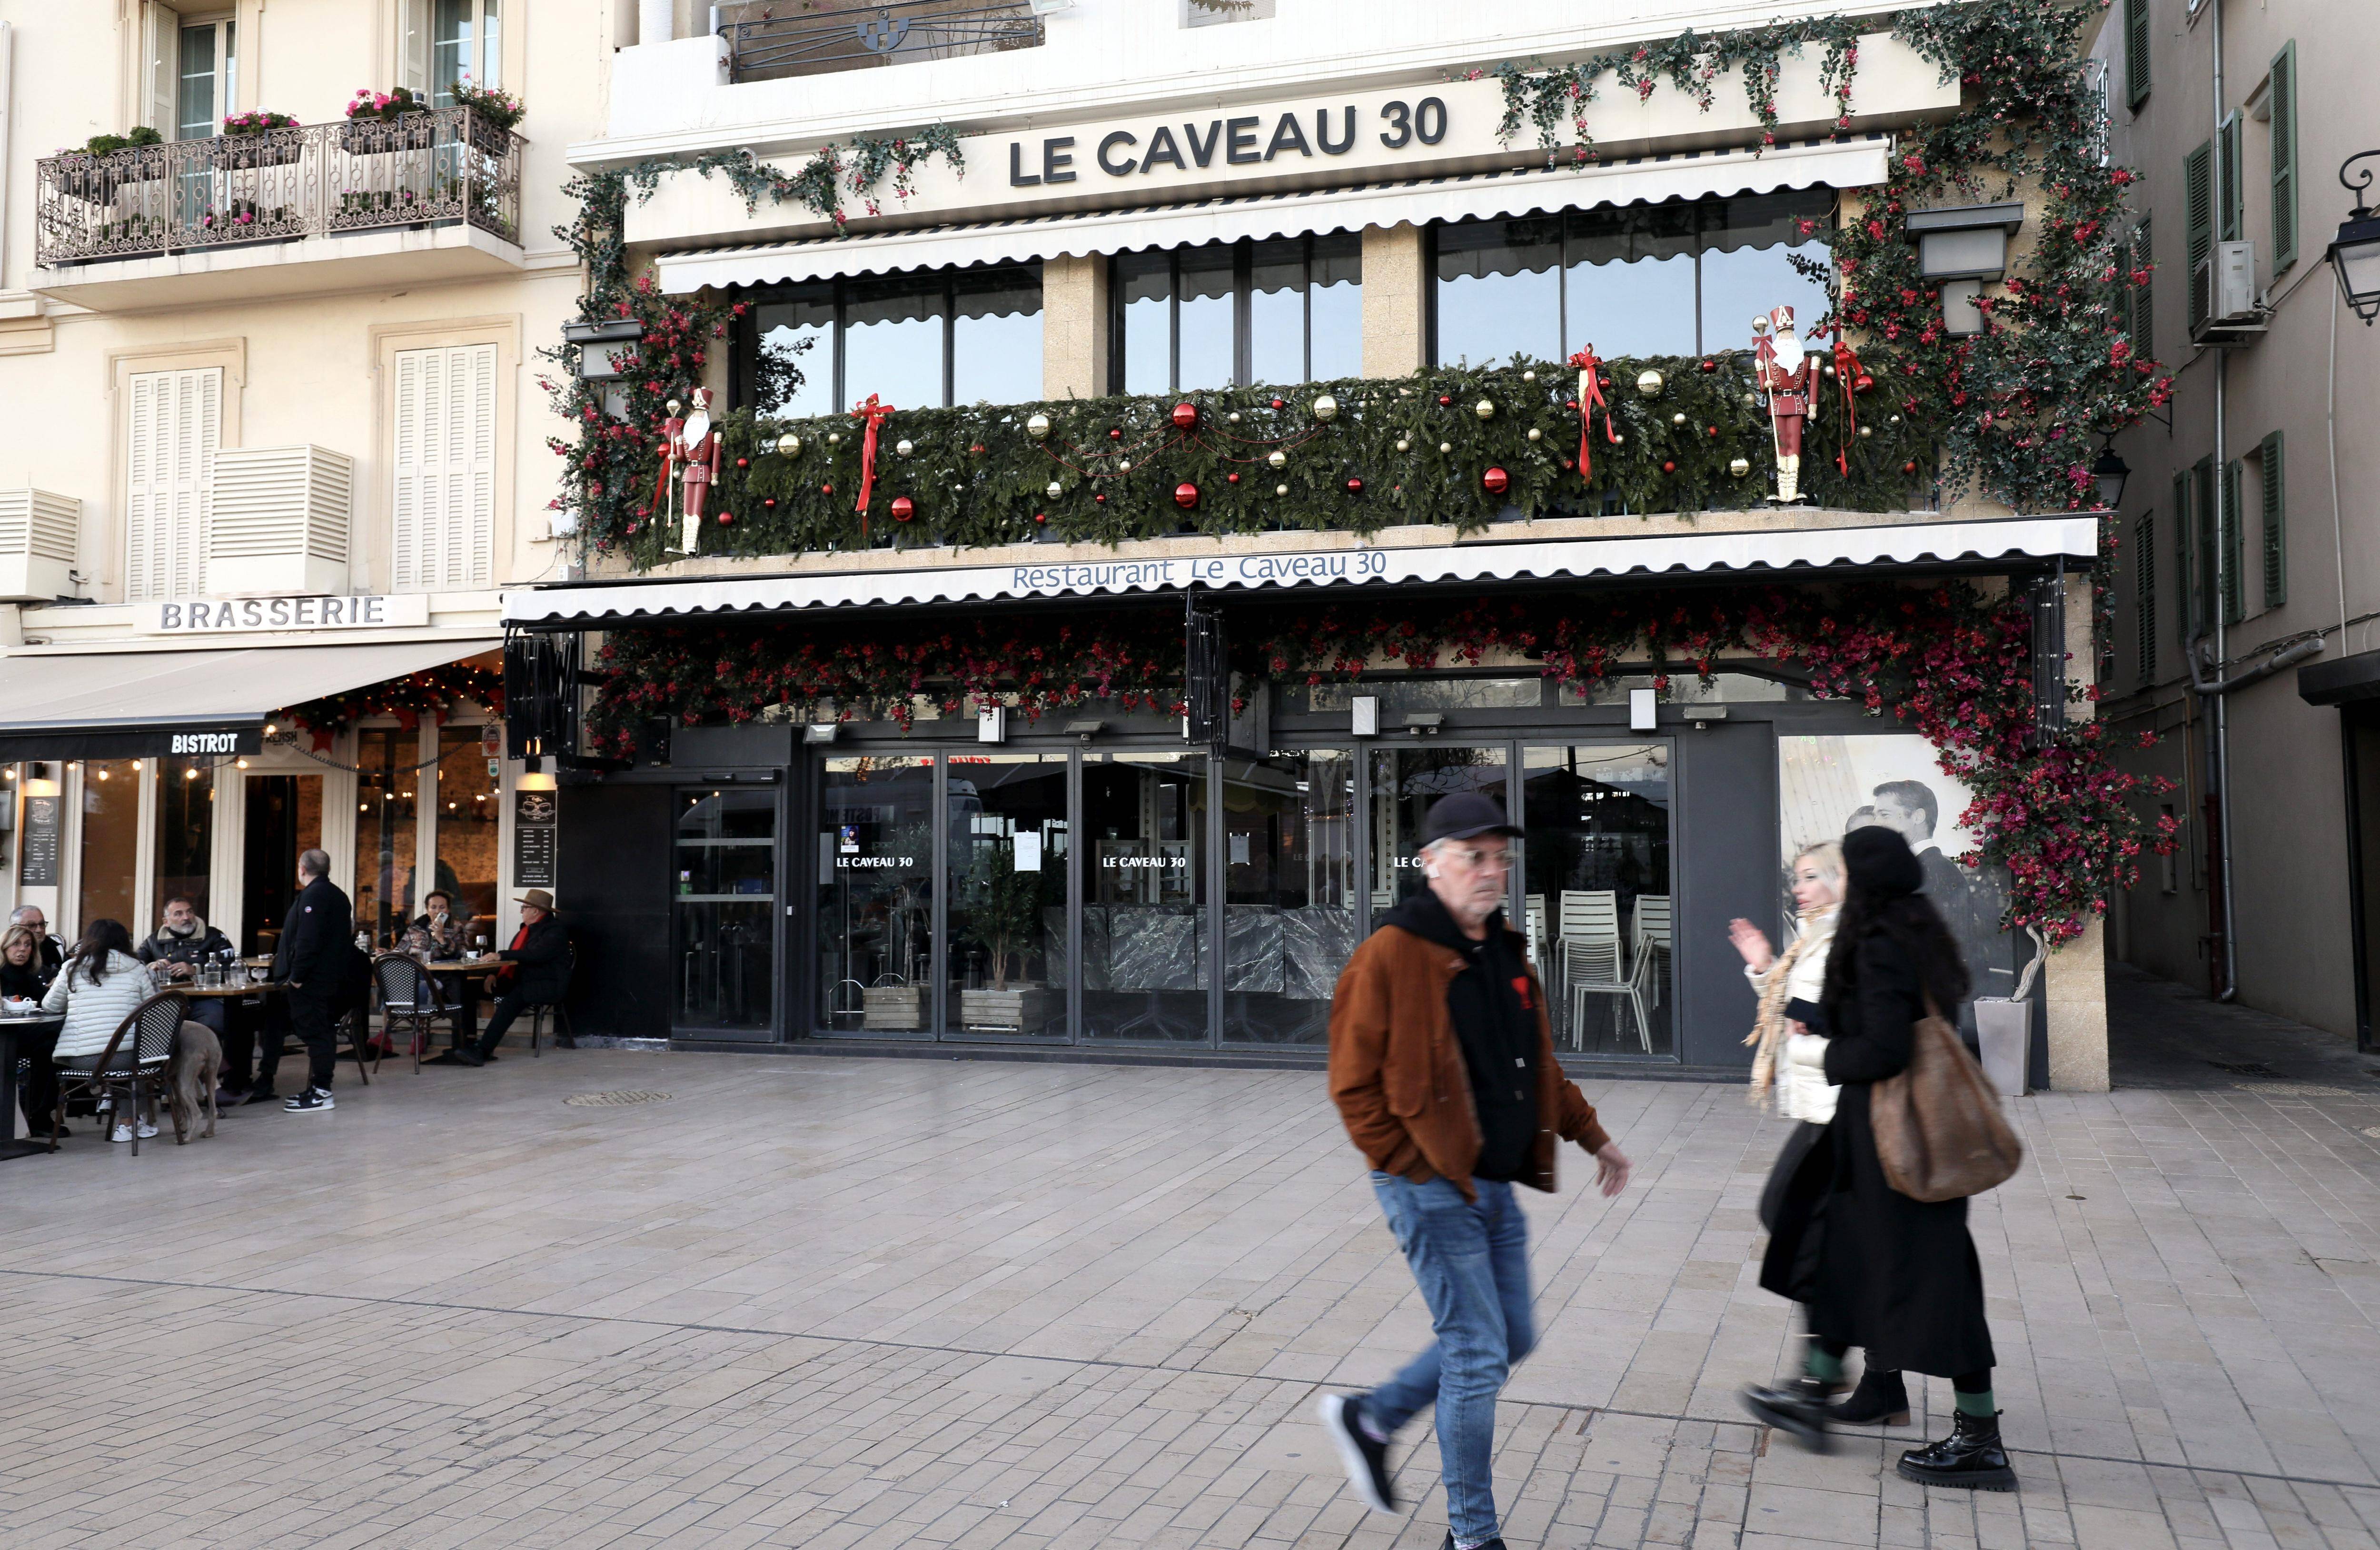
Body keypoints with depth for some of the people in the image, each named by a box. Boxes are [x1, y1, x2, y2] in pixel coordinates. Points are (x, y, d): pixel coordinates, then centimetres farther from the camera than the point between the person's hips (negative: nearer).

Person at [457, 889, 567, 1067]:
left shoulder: (554, 931, -8)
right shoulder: (525, 930, 20)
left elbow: (536, 955, -23)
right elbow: (513, 958, 20)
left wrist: (501, 955, -22)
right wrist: (496, 975, 1)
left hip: (547, 986, -9)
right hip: (523, 983, 9)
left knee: (512, 1000, -35)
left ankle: (482, 1051, -37)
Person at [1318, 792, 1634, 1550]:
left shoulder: (1505, 953, 10)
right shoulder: (1392, 955, -16)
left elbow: (1540, 1066, 22)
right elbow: (1355, 1084, -15)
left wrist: (1591, 1136, 20)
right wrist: (1414, 1167, -14)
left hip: (1496, 1186, 8)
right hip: (1435, 1191, -8)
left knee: (1510, 1339, 16)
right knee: (1479, 1356, -2)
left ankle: (1367, 1419, 33)